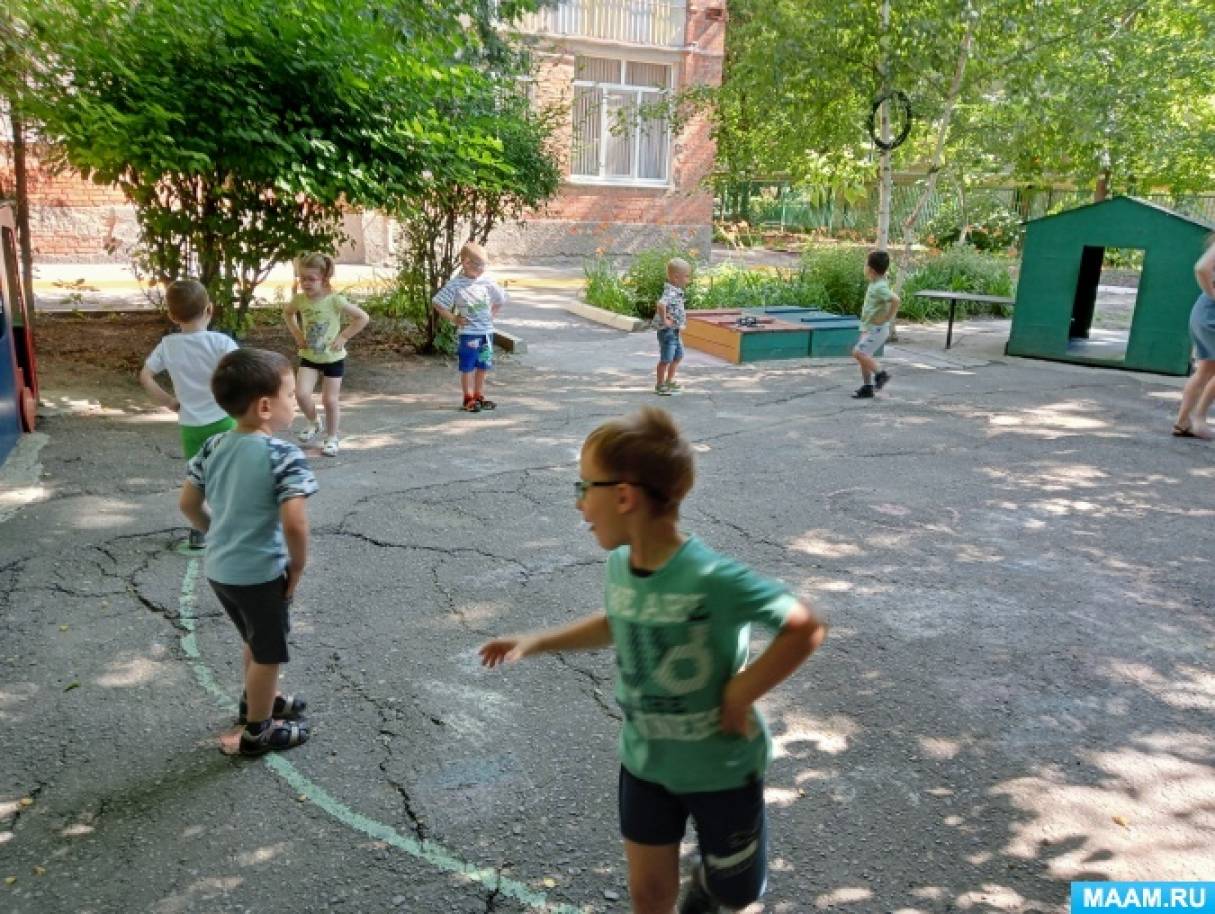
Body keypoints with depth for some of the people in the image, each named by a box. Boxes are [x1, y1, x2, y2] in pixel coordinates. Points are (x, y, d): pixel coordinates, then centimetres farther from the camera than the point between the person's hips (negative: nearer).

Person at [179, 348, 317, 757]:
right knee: (268, 654, 14)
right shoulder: (284, 455, -24)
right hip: (261, 574, -7)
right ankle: (258, 731, 30)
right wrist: (296, 569, -14)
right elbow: (294, 524, -30)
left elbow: (188, 504, 8)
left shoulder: (214, 446, -1)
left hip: (220, 569, 7)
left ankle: (256, 700, 50)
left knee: (256, 642, 30)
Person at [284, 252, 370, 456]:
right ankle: (313, 423, 18)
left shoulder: (335, 300, -21)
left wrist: (343, 336, -18)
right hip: (309, 356, 3)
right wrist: (296, 333, 3)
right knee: (301, 393, -12)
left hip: (333, 358, -3)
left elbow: (363, 317, -17)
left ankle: (332, 437, 24)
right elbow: (287, 313, 15)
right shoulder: (299, 299, -8)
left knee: (330, 399, 3)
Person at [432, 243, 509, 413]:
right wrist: (453, 318, -10)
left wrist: (492, 315, 7)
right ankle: (468, 399, 11)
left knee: (482, 366, 12)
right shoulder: (456, 285, -10)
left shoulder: (487, 281, 2)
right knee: (468, 367, 2)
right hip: (467, 333, -5)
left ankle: (479, 397, 23)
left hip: (486, 331, 5)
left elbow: (500, 300, 18)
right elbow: (437, 303, -7)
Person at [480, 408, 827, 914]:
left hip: (721, 766, -5)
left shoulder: (712, 578, -34)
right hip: (645, 760, 5)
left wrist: (740, 694, -25)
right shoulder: (619, 565, -11)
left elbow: (806, 628, -28)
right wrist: (534, 642, 8)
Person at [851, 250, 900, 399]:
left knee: (859, 352, -16)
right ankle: (867, 388, 16)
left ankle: (880, 373, -2)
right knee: (864, 356, 10)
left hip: (877, 329, -10)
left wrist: (888, 318, -22)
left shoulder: (880, 287, -21)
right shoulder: (874, 284, 8)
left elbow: (896, 300, -33)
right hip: (869, 328, 10)